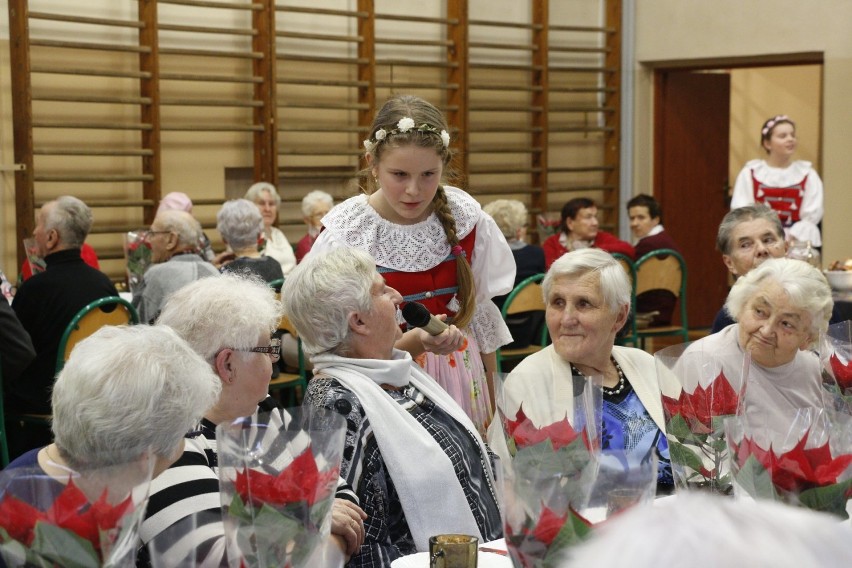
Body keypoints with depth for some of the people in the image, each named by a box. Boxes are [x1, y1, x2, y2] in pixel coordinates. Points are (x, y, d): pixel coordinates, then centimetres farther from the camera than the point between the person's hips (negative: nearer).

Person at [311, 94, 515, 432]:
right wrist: (416, 339, -31)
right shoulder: (345, 233, -14)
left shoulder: (464, 219, -5)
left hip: (461, 377, 3)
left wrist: (491, 402, 10)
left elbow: (482, 316, 6)